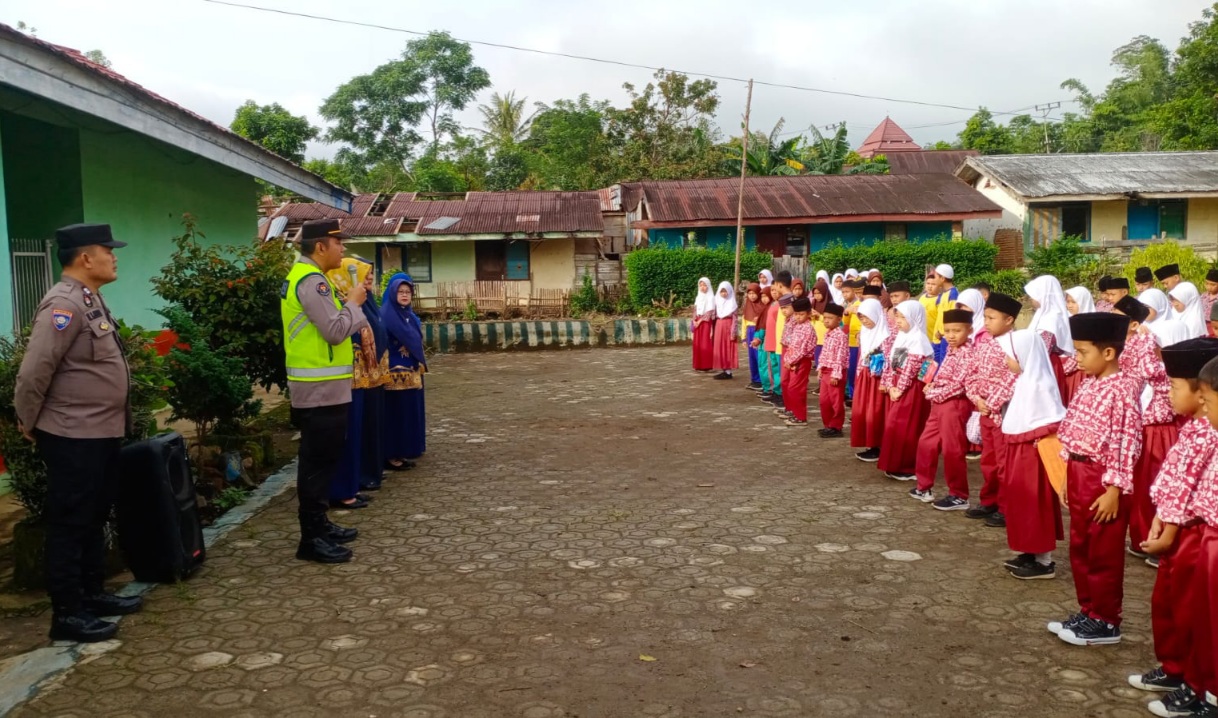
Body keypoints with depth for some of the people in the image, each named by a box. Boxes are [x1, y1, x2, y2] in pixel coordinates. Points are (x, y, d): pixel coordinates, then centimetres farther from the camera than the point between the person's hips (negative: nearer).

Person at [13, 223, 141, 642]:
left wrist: (117, 422, 17)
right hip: (73, 438, -10)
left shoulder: (90, 299, 12)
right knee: (70, 524, 0)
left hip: (101, 433, 10)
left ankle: (93, 593, 31)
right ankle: (67, 614, 10)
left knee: (95, 518, 18)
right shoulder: (64, 305, -20)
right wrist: (28, 424, -8)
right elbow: (33, 372, -21)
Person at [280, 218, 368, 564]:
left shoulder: (305, 277, 16)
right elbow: (335, 330, -23)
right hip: (320, 389, -11)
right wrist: (354, 302, -10)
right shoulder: (311, 280, -18)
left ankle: (319, 524, 27)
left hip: (319, 386, 11)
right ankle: (312, 539, 2)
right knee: (318, 461, -5)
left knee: (322, 459, 17)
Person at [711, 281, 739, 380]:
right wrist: (713, 330, 10)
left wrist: (733, 331, -15)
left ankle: (728, 371, -3)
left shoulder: (732, 303, -2)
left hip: (728, 326, -6)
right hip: (719, 326, 6)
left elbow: (734, 318, -7)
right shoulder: (717, 302, 13)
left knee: (728, 349, -4)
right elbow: (715, 317, 13)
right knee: (719, 348, 4)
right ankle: (723, 370, 9)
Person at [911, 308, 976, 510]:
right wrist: (931, 387, 3)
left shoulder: (967, 353, -16)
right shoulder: (950, 350, 12)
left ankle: (959, 497, 10)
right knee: (926, 443, 15)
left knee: (952, 450, -2)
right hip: (939, 404, 9)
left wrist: (934, 392, -13)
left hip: (955, 405, -9)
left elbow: (958, 384, -21)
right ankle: (924, 487, 29)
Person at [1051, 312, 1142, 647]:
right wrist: (1070, 476, 16)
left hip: (1103, 479, -9)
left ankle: (1106, 622, 17)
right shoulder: (1090, 385, 9)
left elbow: (1127, 443, -19)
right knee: (1080, 550, 17)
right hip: (1079, 473, 9)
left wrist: (1114, 489, -20)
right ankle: (1087, 612, 31)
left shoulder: (1123, 388, -16)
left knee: (1104, 554, 4)